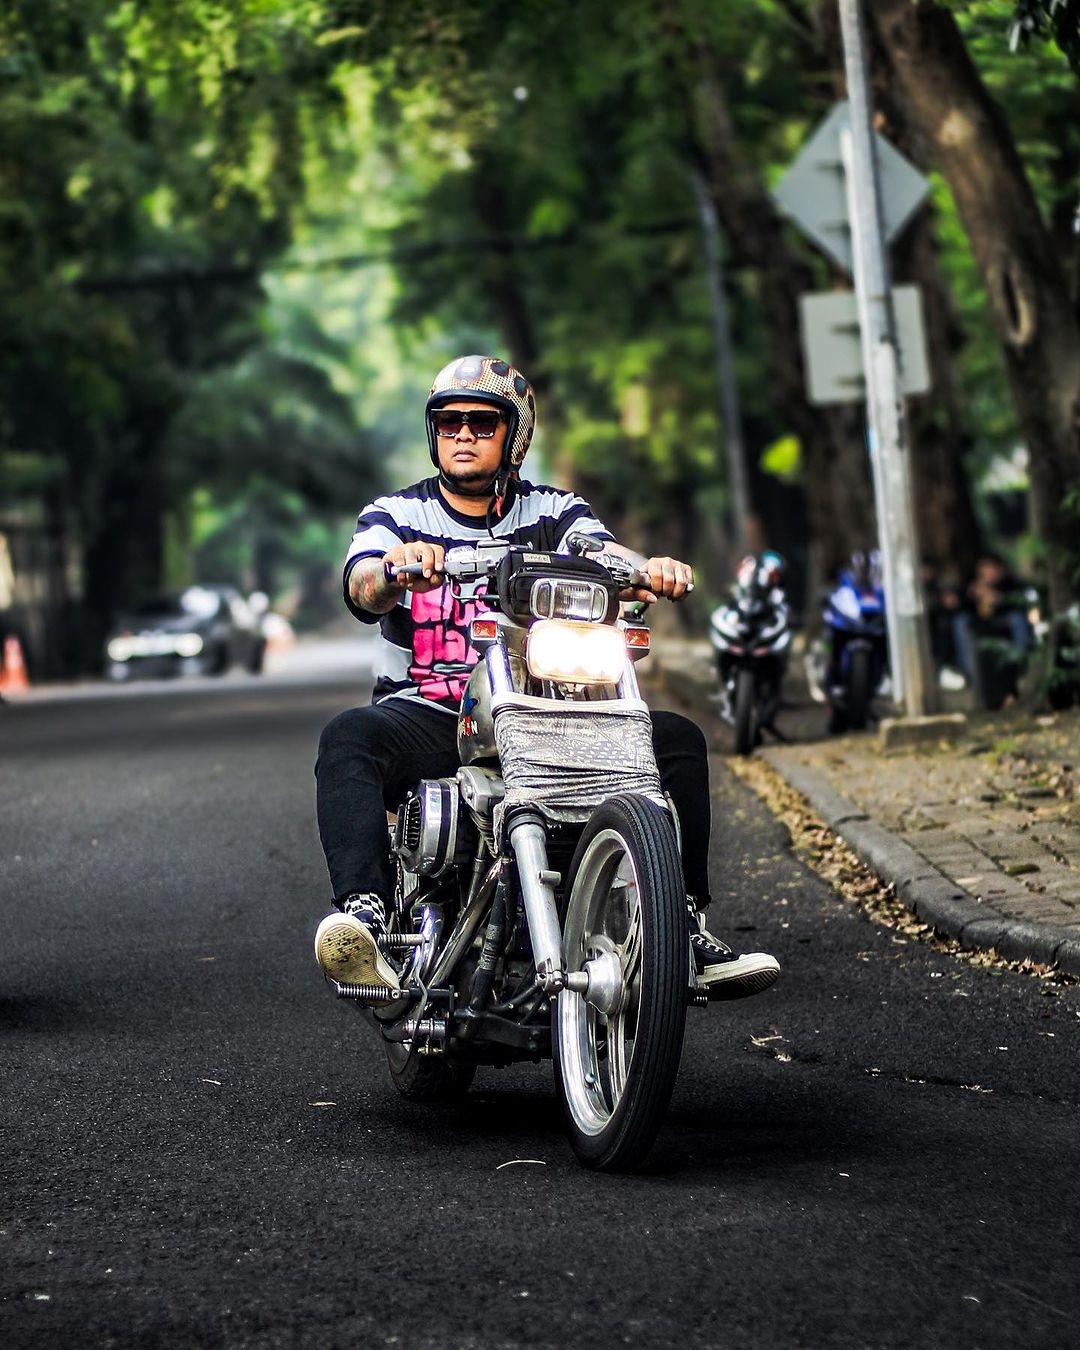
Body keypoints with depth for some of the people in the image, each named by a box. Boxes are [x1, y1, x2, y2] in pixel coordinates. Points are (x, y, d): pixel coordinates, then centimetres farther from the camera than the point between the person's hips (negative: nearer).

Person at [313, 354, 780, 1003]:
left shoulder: (554, 512, 11)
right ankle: (365, 915, -51)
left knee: (677, 736, -16)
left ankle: (688, 931, -13)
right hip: (427, 715, -2)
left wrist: (653, 570, -34)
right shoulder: (396, 515, 7)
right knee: (348, 738, -34)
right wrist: (396, 568, -39)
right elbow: (362, 587, -14)